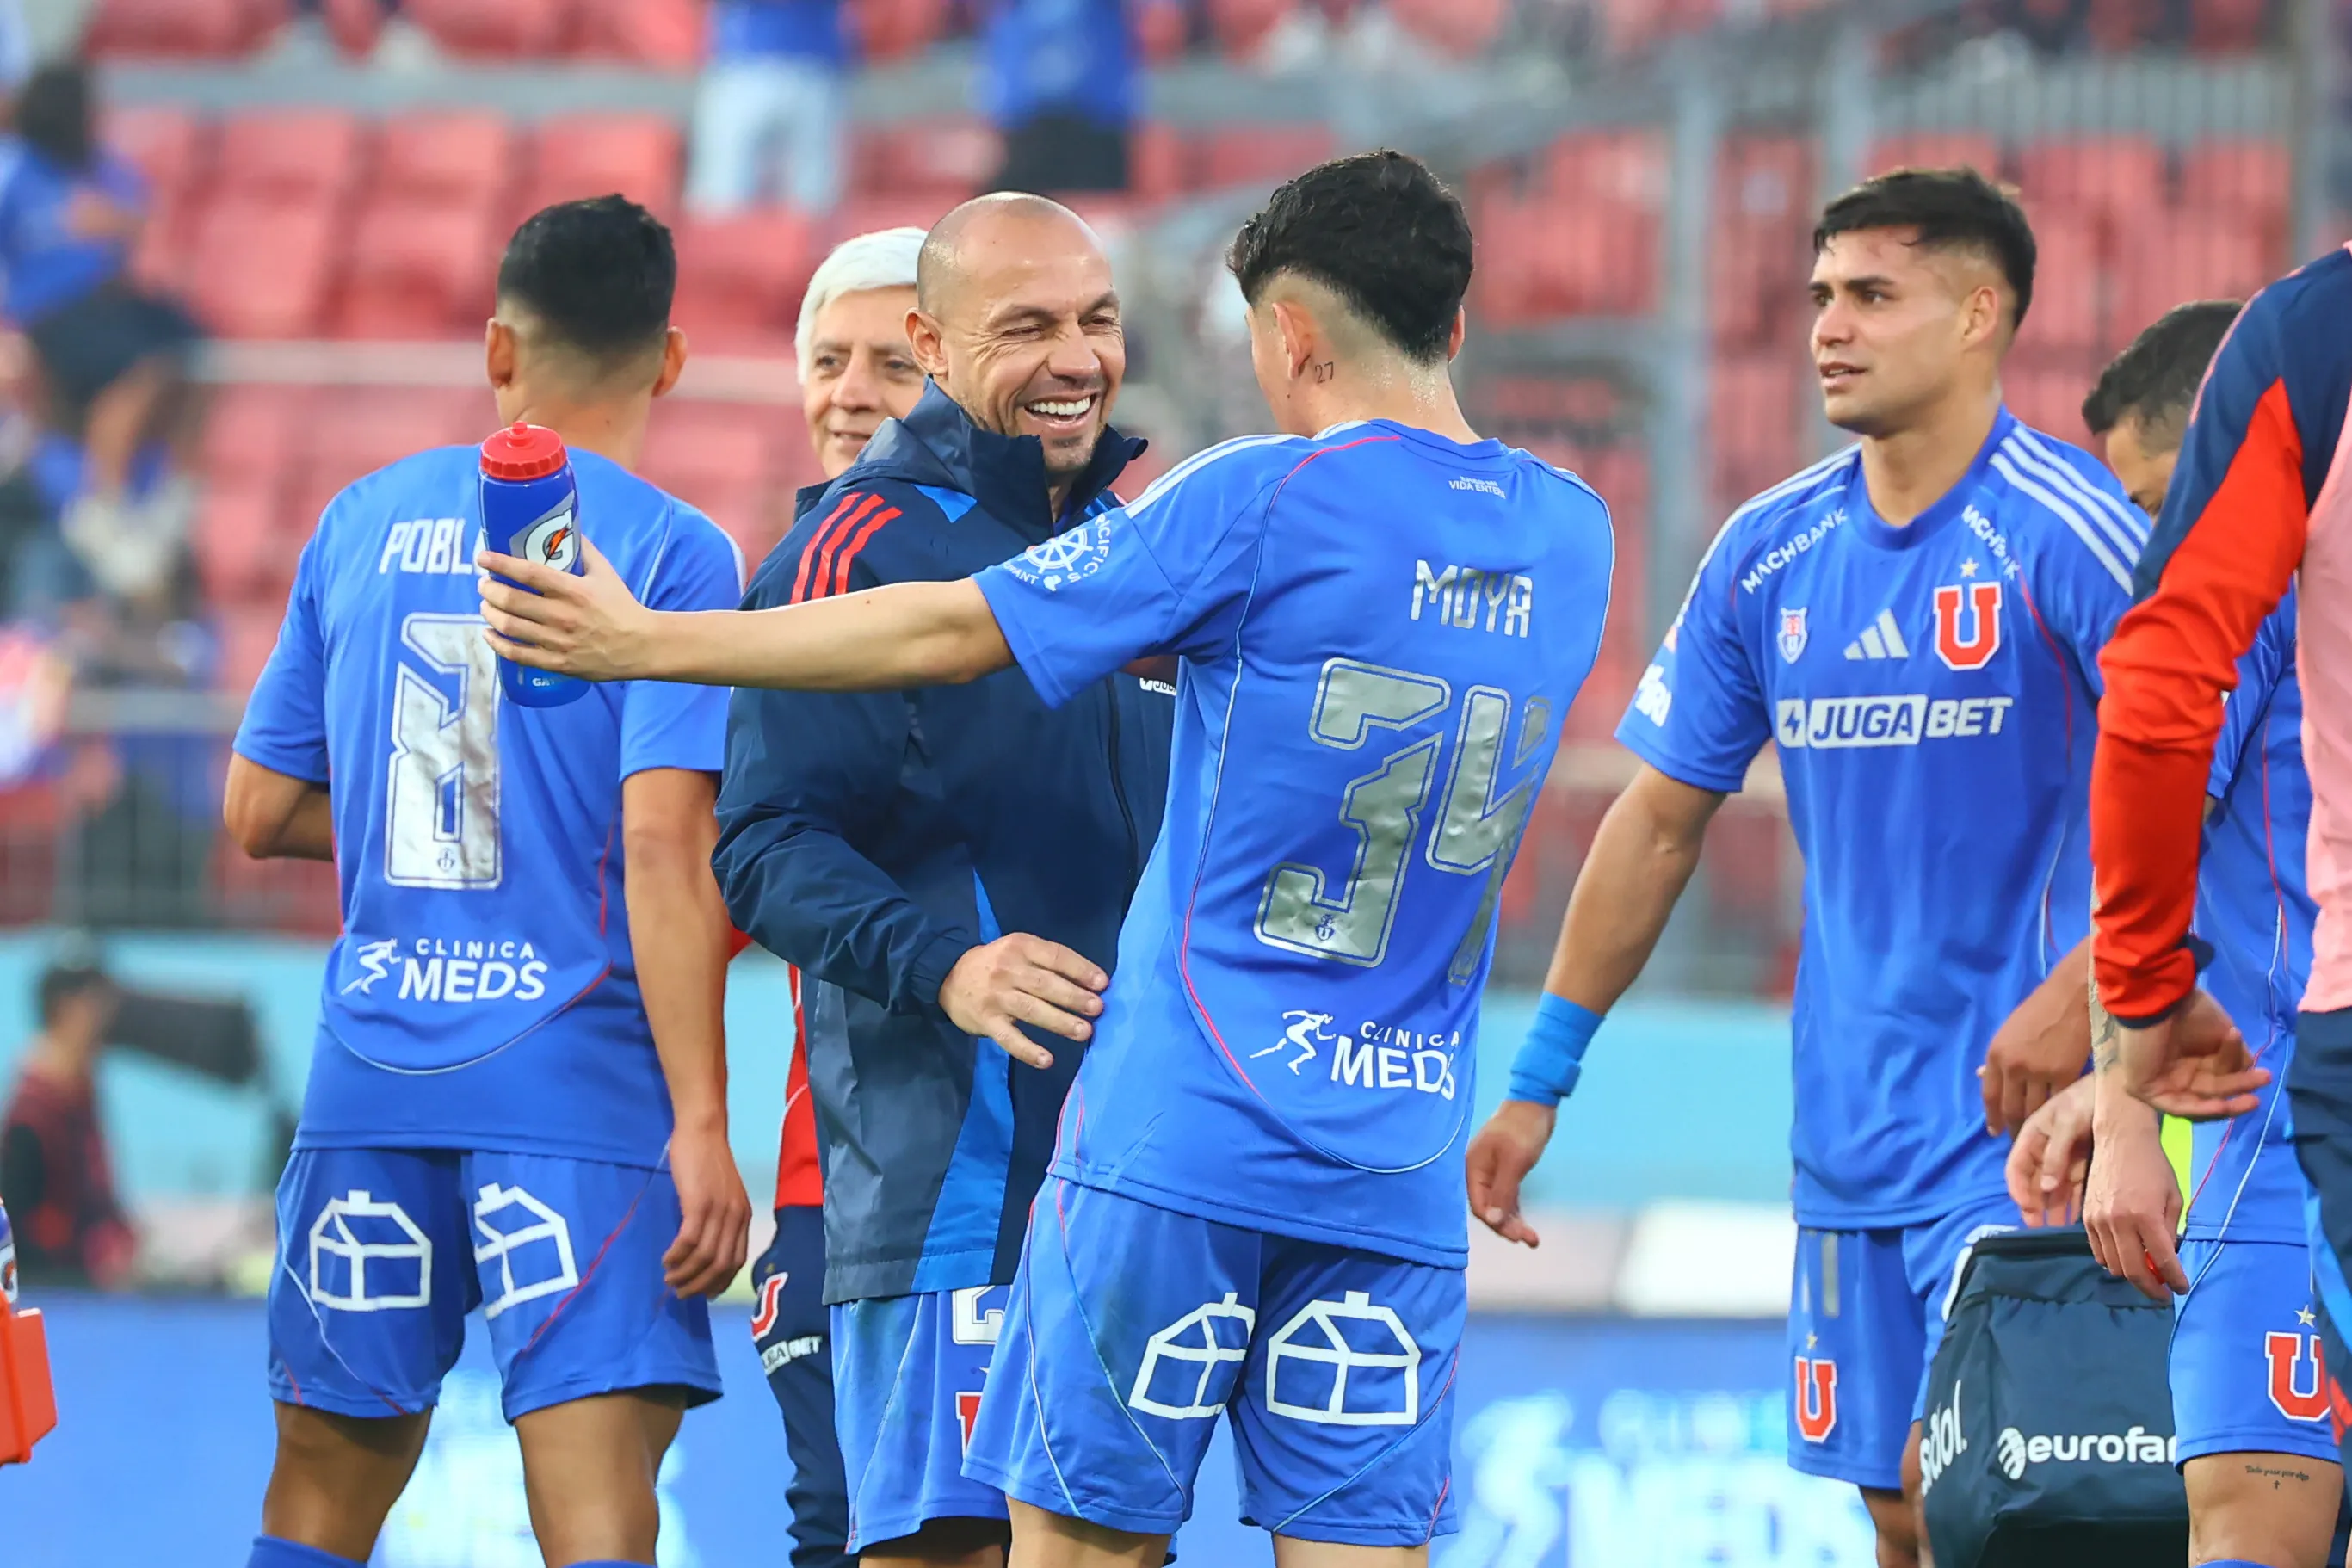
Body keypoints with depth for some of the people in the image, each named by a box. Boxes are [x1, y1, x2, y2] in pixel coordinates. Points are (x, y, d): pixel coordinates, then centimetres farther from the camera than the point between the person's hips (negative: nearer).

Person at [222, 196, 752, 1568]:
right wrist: (701, 1124, -14)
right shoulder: (672, 551, -5)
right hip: (581, 1083, -5)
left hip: (371, 1078, 5)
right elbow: (662, 847, -14)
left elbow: (261, 813, 14)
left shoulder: (364, 524, 10)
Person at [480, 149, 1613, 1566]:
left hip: (1184, 1133, -5)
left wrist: (649, 644, 5)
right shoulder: (1571, 541, 8)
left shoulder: (1263, 502, -8)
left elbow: (949, 633, -3)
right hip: (1401, 1175, 5)